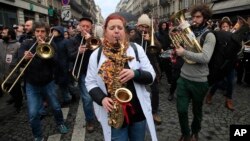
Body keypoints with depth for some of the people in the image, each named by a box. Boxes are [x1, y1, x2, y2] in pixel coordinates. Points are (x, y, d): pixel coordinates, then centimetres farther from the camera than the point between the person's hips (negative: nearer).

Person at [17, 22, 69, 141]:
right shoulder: (27, 44, -2)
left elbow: (55, 61, -14)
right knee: (33, 114, -3)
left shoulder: (50, 45, -1)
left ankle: (60, 123, 42)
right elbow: (19, 56, -19)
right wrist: (25, 57, -41)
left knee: (56, 107, 14)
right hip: (32, 84, 0)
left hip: (48, 83, 1)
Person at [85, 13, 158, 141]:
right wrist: (102, 99, -16)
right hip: (113, 115, -1)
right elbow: (90, 83, 1)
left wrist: (135, 74, -22)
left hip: (138, 111, 2)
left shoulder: (136, 49, -2)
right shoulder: (96, 55, -2)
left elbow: (151, 76, -2)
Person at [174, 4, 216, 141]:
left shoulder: (209, 36, -11)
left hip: (199, 81, -3)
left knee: (197, 111, 17)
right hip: (183, 78, 4)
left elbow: (205, 58, -26)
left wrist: (184, 53, -22)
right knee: (181, 110, 6)